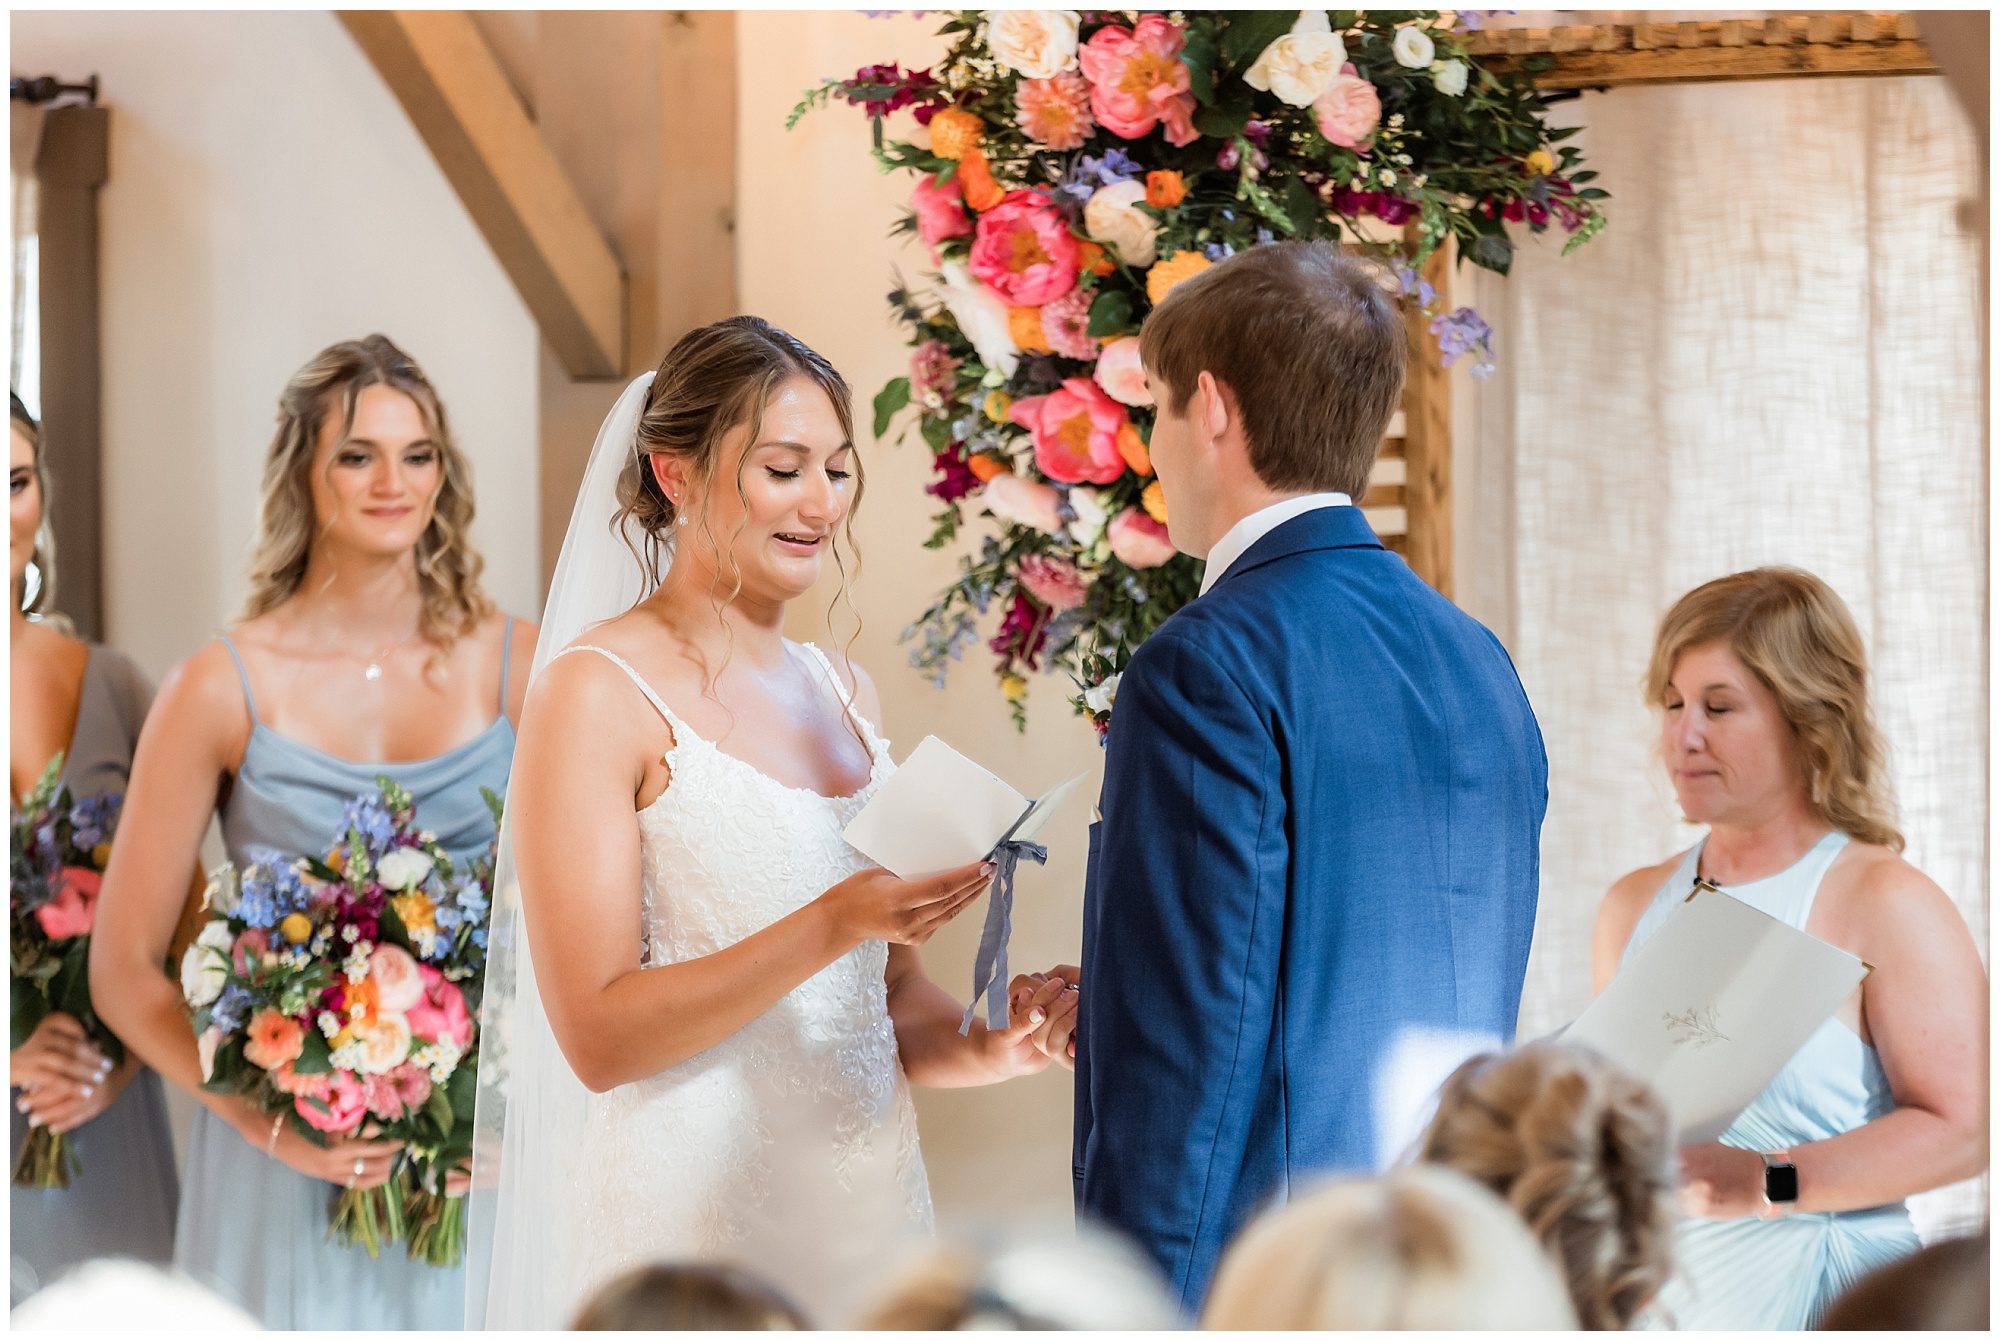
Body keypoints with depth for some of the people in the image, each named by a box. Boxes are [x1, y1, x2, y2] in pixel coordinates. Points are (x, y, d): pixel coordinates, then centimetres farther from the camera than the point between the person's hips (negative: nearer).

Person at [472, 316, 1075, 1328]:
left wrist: (987, 1046, -5)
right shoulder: (598, 693, -9)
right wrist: (832, 925, -23)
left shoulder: (843, 692, 11)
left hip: (864, 1198, 6)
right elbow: (597, 1034, -15)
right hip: (688, 1209, -6)